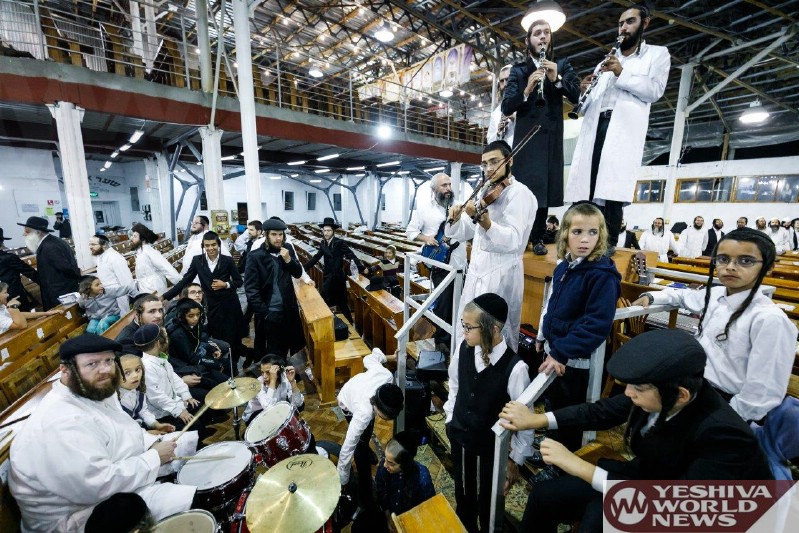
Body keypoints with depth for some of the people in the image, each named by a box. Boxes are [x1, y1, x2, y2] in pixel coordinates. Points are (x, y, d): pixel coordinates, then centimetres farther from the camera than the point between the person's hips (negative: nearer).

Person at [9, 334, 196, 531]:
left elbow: (124, 428, 12)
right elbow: (100, 486, -31)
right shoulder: (62, 422, -30)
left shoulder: (98, 391, -1)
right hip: (86, 511, -9)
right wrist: (155, 458, -20)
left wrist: (152, 444, -4)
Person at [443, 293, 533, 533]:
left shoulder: (515, 368, -30)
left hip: (492, 447, -4)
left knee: (487, 500, 21)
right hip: (459, 436, 4)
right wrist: (450, 419, 9)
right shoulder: (464, 348, -17)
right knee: (462, 492, 28)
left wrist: (515, 459, -7)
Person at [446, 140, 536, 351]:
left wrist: (485, 223, -42)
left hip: (500, 275, -8)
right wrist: (456, 220, -8)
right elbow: (467, 233, 14)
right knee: (466, 333, 17)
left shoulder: (519, 193, -10)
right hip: (476, 272, 8)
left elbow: (513, 240, -25)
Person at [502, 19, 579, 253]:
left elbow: (578, 96, 0)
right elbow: (506, 107, -3)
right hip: (526, 137, -2)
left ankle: (538, 238, 9)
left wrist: (557, 79, -14)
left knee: (545, 189, 2)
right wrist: (526, 90, -19)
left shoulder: (562, 65, 13)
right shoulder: (518, 70, 9)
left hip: (551, 138, 2)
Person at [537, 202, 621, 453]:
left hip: (576, 360, -7)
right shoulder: (564, 266, 1)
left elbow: (597, 325, -27)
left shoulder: (603, 275, -22)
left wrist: (561, 353, -27)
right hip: (554, 350, 7)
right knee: (553, 404, 26)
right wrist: (543, 336, 16)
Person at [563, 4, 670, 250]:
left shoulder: (657, 53, 20)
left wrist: (623, 74, -6)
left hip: (624, 126, -4)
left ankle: (608, 247, -15)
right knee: (585, 189, -8)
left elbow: (656, 90, 2)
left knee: (611, 192, -17)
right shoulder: (606, 60, 33)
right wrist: (585, 90, 3)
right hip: (595, 126, 4)